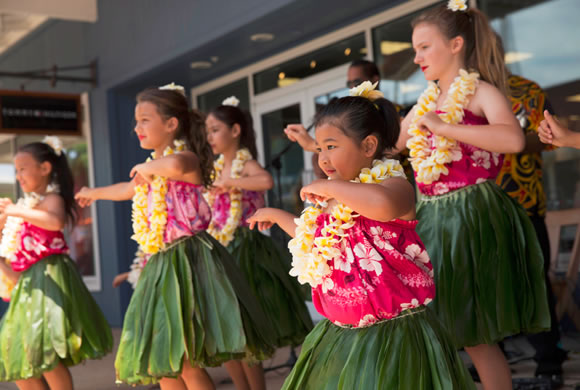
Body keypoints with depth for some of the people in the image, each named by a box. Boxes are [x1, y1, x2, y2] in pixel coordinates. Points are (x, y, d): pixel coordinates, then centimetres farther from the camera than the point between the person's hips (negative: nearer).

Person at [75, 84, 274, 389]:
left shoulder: (185, 156, -11)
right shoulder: (151, 168, 15)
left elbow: (175, 165, -39)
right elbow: (131, 189, 39)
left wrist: (148, 167, -18)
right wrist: (95, 193, 56)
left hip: (187, 259, -9)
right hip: (161, 263, 9)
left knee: (184, 362, -14)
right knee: (163, 364, 13)